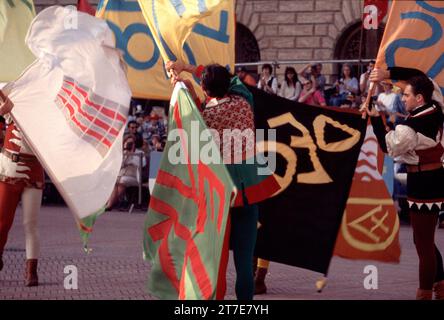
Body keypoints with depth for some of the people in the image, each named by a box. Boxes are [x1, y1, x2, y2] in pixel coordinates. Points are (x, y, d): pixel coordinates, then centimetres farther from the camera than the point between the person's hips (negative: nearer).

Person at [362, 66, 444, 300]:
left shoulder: (409, 129, -23)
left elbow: (387, 146, -4)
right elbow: (421, 76, 12)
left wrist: (375, 118, 4)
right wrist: (389, 73, 5)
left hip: (423, 185, -9)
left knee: (423, 243, 0)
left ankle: (425, 294, 7)